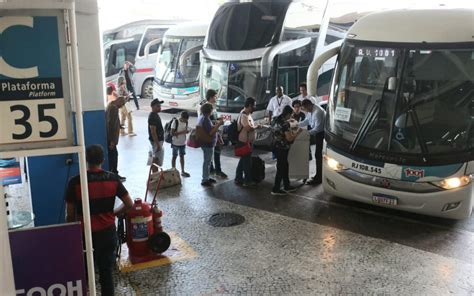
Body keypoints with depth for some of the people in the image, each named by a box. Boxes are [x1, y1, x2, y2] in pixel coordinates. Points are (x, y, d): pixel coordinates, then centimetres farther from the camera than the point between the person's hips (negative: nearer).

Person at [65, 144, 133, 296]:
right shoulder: (113, 179, -7)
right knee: (107, 270, 12)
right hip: (108, 231, 2)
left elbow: (70, 214, -8)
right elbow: (129, 204, -3)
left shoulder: (75, 182, -13)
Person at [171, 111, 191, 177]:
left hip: (183, 143, 6)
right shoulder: (175, 122, -17)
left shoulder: (186, 123, 1)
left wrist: (187, 131, -12)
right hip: (175, 143, -5)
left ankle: (183, 171, 22)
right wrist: (182, 132, -28)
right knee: (174, 156, 7)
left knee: (182, 156, 13)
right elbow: (172, 133, -21)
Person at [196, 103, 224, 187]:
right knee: (207, 162, -1)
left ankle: (206, 177, 31)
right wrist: (218, 124, -17)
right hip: (208, 144, -10)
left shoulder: (201, 117, 8)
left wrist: (216, 123, 13)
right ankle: (205, 180, 8)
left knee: (207, 161, 20)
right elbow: (211, 132, -24)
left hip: (206, 143, 10)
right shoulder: (206, 119, -23)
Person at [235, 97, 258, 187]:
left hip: (246, 141, 11)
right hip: (245, 141, -11)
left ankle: (238, 179, 26)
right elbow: (248, 128, -32)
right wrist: (256, 126, -16)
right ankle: (248, 181, 7)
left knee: (243, 160, 17)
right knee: (247, 161, -2)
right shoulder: (244, 115, -22)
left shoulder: (247, 114, 11)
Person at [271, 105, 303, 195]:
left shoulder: (277, 120, 6)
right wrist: (298, 132, -10)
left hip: (277, 146, 9)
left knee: (285, 167, 19)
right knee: (281, 169, 1)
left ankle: (287, 186, 30)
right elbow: (290, 138, -24)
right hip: (282, 149, -9)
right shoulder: (285, 124, -22)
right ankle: (275, 189, 8)